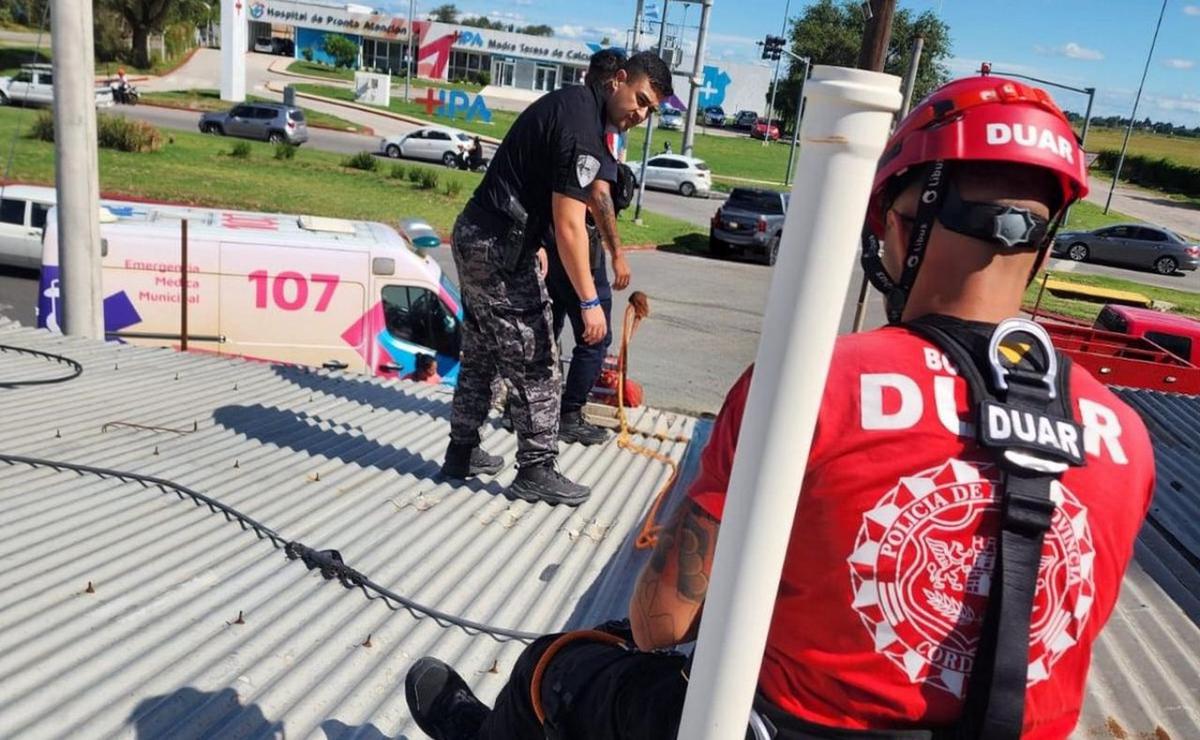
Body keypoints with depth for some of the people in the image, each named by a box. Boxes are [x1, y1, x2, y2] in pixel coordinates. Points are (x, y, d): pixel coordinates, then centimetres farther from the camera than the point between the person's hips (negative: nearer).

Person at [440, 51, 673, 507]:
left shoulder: (572, 98, 12)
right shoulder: (583, 132, -19)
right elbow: (569, 226, -22)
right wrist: (589, 302, -19)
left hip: (473, 234, 10)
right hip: (500, 250, -10)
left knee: (481, 354, 18)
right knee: (536, 367, -1)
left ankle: (462, 453, 29)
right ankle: (536, 473, 9)